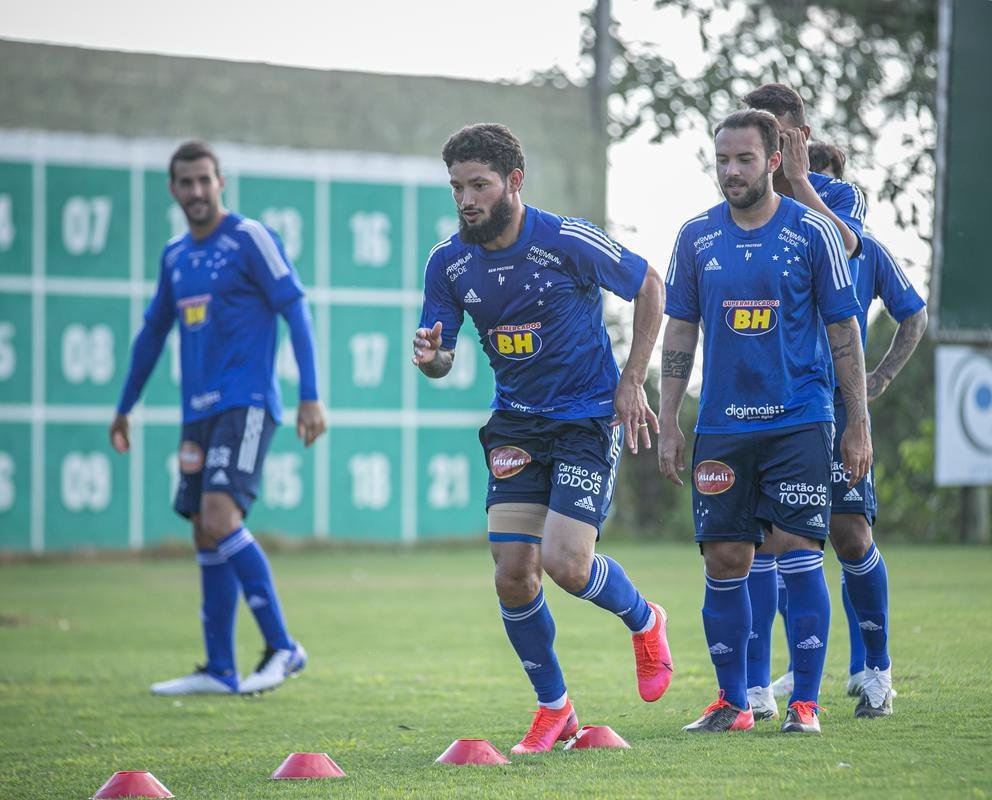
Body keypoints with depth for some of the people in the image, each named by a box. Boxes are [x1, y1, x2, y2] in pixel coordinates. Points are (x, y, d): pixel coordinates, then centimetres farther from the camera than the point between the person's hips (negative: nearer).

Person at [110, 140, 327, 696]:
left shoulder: (251, 238, -5)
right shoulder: (175, 257, 15)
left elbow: (297, 312, -8)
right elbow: (154, 331, 27)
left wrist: (311, 396, -16)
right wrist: (126, 407, 31)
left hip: (245, 404, -7)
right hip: (199, 412, 7)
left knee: (220, 520, -21)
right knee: (207, 536, 6)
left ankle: (283, 647, -16)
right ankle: (220, 671, 12)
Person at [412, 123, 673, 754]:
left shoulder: (568, 242, -17)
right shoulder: (449, 263, -4)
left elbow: (649, 286, -3)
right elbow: (442, 359, 2)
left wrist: (632, 382, -5)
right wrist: (429, 357, -23)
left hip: (588, 418, -4)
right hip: (517, 423, 5)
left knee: (565, 564, -17)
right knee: (513, 575, -5)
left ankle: (644, 620, 17)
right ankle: (554, 709, 14)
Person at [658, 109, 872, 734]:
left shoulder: (813, 232, -1)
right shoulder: (697, 237, 6)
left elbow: (844, 330, 2)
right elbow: (680, 333, 12)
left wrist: (859, 422, -1)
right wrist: (669, 423, 7)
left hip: (799, 422, -3)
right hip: (722, 426, 3)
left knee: (798, 555, -8)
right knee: (724, 561, 2)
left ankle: (805, 702, -1)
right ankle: (733, 702, 12)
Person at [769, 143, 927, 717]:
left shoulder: (864, 249, 2)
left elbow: (913, 315, 12)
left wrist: (880, 379, 3)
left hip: (841, 410, -2)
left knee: (851, 533, -9)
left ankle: (874, 669, 2)